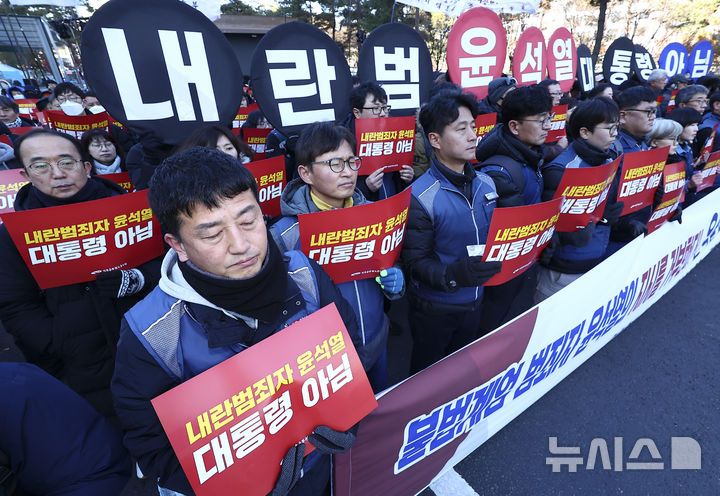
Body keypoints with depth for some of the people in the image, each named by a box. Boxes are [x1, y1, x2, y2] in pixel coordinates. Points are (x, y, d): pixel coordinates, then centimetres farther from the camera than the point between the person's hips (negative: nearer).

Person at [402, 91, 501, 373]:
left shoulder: (486, 183, -1)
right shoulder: (420, 198, -24)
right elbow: (416, 262, -23)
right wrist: (453, 274, -39)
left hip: (474, 299, 6)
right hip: (434, 307, -5)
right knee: (427, 372, 21)